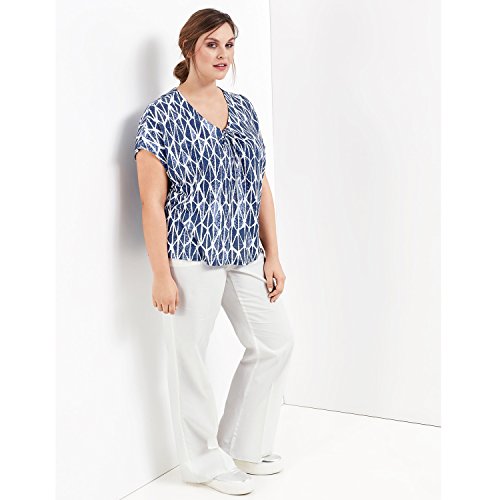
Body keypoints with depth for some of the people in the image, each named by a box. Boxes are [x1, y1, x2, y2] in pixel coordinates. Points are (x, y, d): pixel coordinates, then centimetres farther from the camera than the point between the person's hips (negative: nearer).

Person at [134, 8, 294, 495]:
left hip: (244, 254, 7)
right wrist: (161, 275, -15)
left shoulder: (243, 108, 10)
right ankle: (205, 460, 25)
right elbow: (152, 200, -11)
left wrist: (272, 255, 7)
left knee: (275, 342, 13)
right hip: (191, 256, -7)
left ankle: (241, 445, 31)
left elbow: (261, 187, 11)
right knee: (190, 356, 4)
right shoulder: (162, 115, -8)